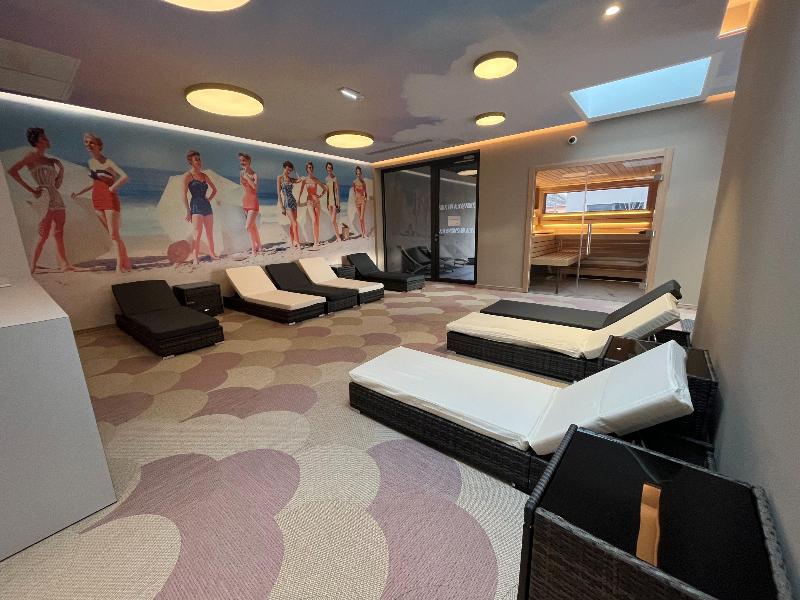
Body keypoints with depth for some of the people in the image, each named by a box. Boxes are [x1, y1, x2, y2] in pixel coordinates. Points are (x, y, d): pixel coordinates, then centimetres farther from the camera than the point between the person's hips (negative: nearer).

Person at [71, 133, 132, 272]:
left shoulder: (108, 162, -9)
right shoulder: (90, 162, 12)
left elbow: (124, 177, -25)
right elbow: (96, 181, 23)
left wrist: (112, 188, -16)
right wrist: (80, 192, 21)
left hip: (110, 199, -8)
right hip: (97, 199, 8)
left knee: (114, 234, -10)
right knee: (112, 233, 7)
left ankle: (121, 265, -6)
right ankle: (125, 262, 13)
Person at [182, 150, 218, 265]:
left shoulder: (205, 176, 13)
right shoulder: (188, 176, -3)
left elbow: (214, 189, 26)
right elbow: (184, 194, -7)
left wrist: (209, 199, 10)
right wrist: (188, 211, -11)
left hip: (207, 206, 6)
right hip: (196, 206, -6)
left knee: (210, 232, 9)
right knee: (198, 233, -12)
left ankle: (212, 253, 20)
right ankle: (196, 258, -9)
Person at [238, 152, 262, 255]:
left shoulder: (254, 174, -10)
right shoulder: (241, 173, 9)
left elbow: (255, 186, -26)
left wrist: (246, 176, -20)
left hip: (253, 202, -7)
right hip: (245, 202, 7)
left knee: (248, 227, -14)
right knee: (253, 226, 13)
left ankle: (254, 249, -5)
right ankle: (258, 246, 23)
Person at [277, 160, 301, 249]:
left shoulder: (291, 179, 15)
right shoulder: (280, 177, -2)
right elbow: (279, 193, -6)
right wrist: (281, 207, -11)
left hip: (293, 201, 6)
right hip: (287, 202, -6)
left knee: (292, 223, 7)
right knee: (294, 223, -13)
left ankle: (293, 243, 11)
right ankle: (297, 242, -11)